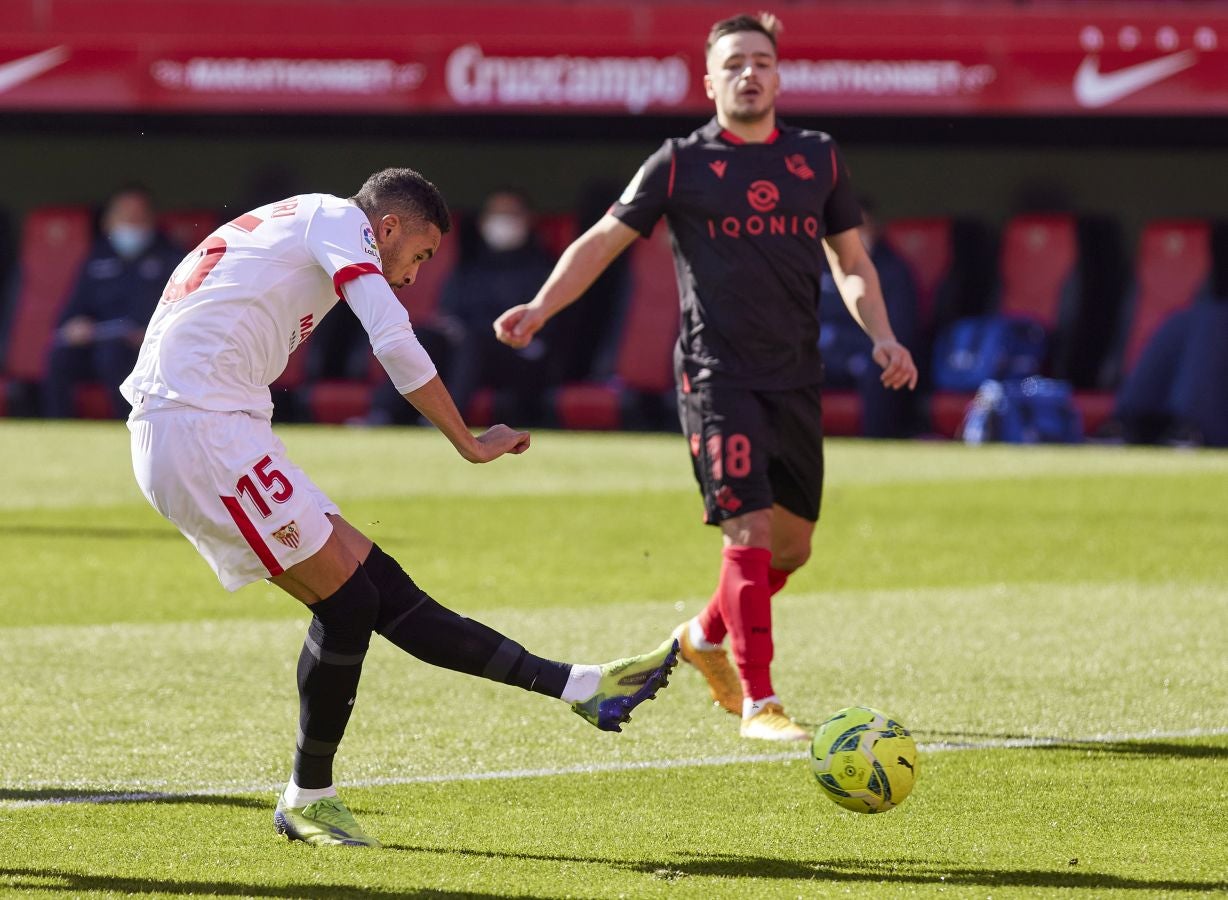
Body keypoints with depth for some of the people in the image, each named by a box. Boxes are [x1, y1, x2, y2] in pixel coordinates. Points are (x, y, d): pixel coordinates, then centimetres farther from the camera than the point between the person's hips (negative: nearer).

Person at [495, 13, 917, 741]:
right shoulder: (682, 164, 0)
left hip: (796, 380, 5)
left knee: (792, 544, 11)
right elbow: (604, 241, 4)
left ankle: (704, 636, 38)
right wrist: (540, 309, -10)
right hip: (717, 375, -5)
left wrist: (881, 336, 0)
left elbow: (851, 263, 16)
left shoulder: (818, 158, 10)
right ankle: (757, 702, -12)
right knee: (751, 530, -16)